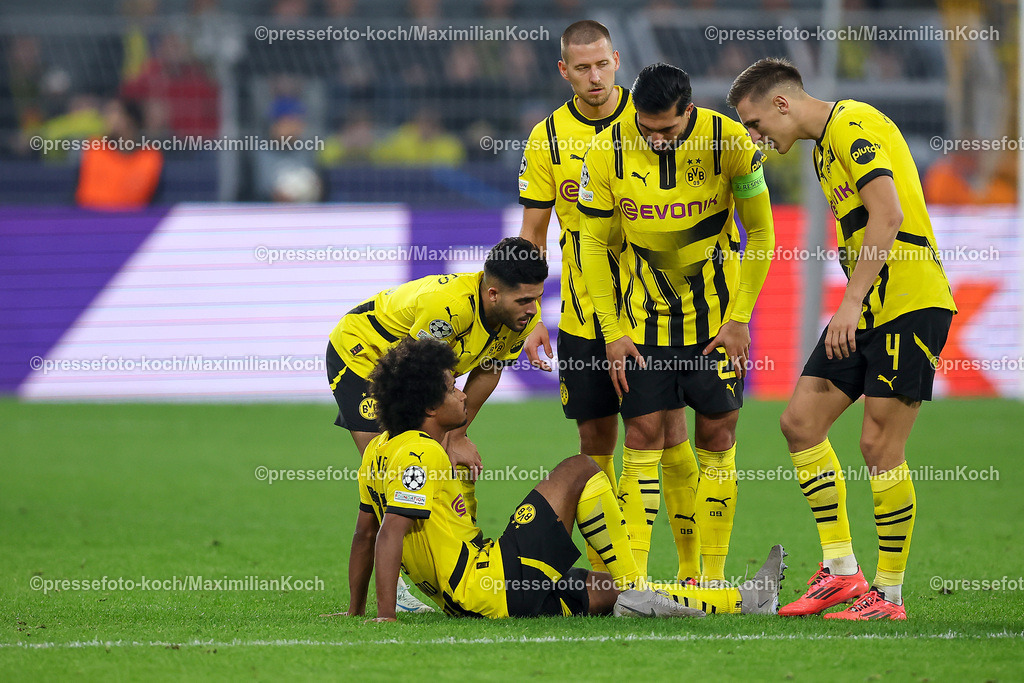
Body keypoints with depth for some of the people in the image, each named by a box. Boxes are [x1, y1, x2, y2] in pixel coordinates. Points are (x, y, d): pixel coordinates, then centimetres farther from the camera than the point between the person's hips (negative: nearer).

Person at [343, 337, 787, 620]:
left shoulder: (381, 451, 15)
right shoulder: (420, 454, -15)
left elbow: (365, 535, 20)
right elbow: (390, 533, -22)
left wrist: (356, 613, 24)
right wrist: (386, 617, -25)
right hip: (496, 585, -10)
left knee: (604, 593, 15)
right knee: (579, 471, -2)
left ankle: (747, 602, 20)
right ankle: (633, 591, 1)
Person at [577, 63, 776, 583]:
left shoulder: (728, 142, -16)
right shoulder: (607, 151, -14)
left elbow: (760, 233, -5)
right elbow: (593, 243, -2)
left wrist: (739, 319, -7)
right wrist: (612, 331, -5)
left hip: (716, 311, 0)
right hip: (644, 313, 0)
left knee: (716, 436, 0)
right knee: (645, 435, -7)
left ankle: (713, 575, 8)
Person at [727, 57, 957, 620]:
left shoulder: (854, 126, -12)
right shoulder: (824, 145, 19)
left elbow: (887, 215, -23)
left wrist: (853, 301, -25)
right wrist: (854, 305, 18)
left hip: (909, 300, -10)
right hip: (867, 306, 10)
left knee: (879, 444, -9)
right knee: (801, 421, 4)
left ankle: (889, 593, -1)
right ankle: (840, 569, 8)